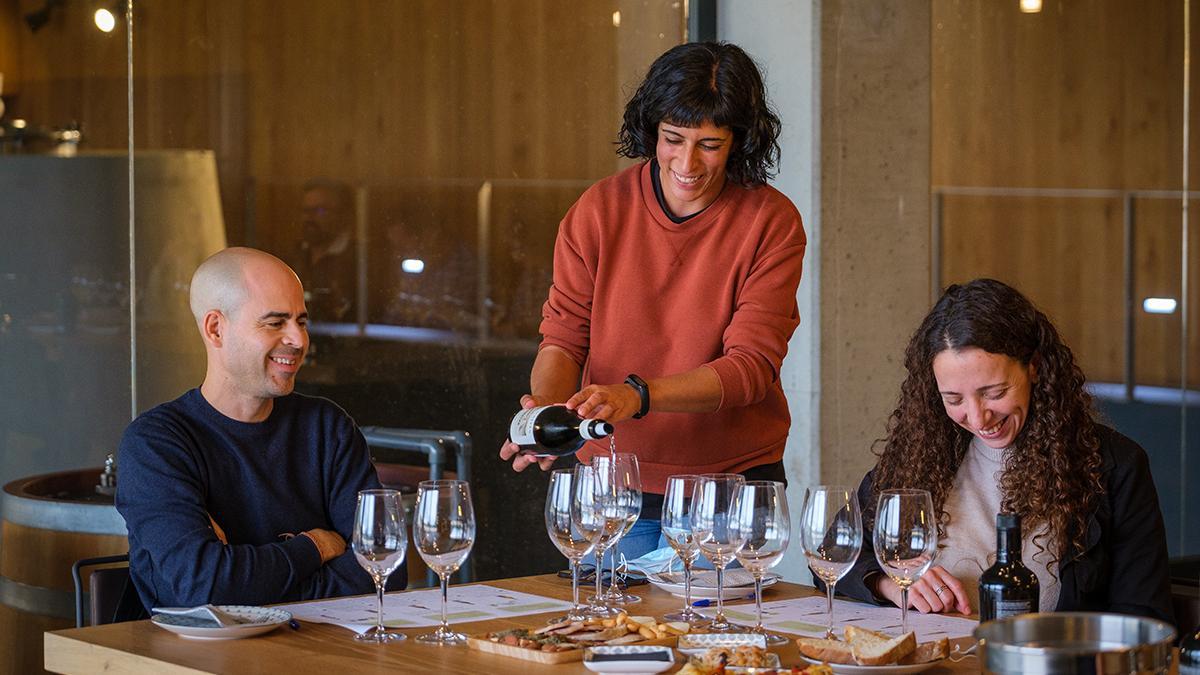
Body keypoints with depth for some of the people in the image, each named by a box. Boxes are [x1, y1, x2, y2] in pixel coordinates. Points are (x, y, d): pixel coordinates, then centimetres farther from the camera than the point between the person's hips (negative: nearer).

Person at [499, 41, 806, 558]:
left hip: (733, 478, -1)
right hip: (615, 474, 1)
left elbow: (752, 365, -15)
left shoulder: (771, 221, -8)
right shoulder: (600, 209, -2)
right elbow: (563, 337, -1)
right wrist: (546, 408, -23)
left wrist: (637, 394, -30)